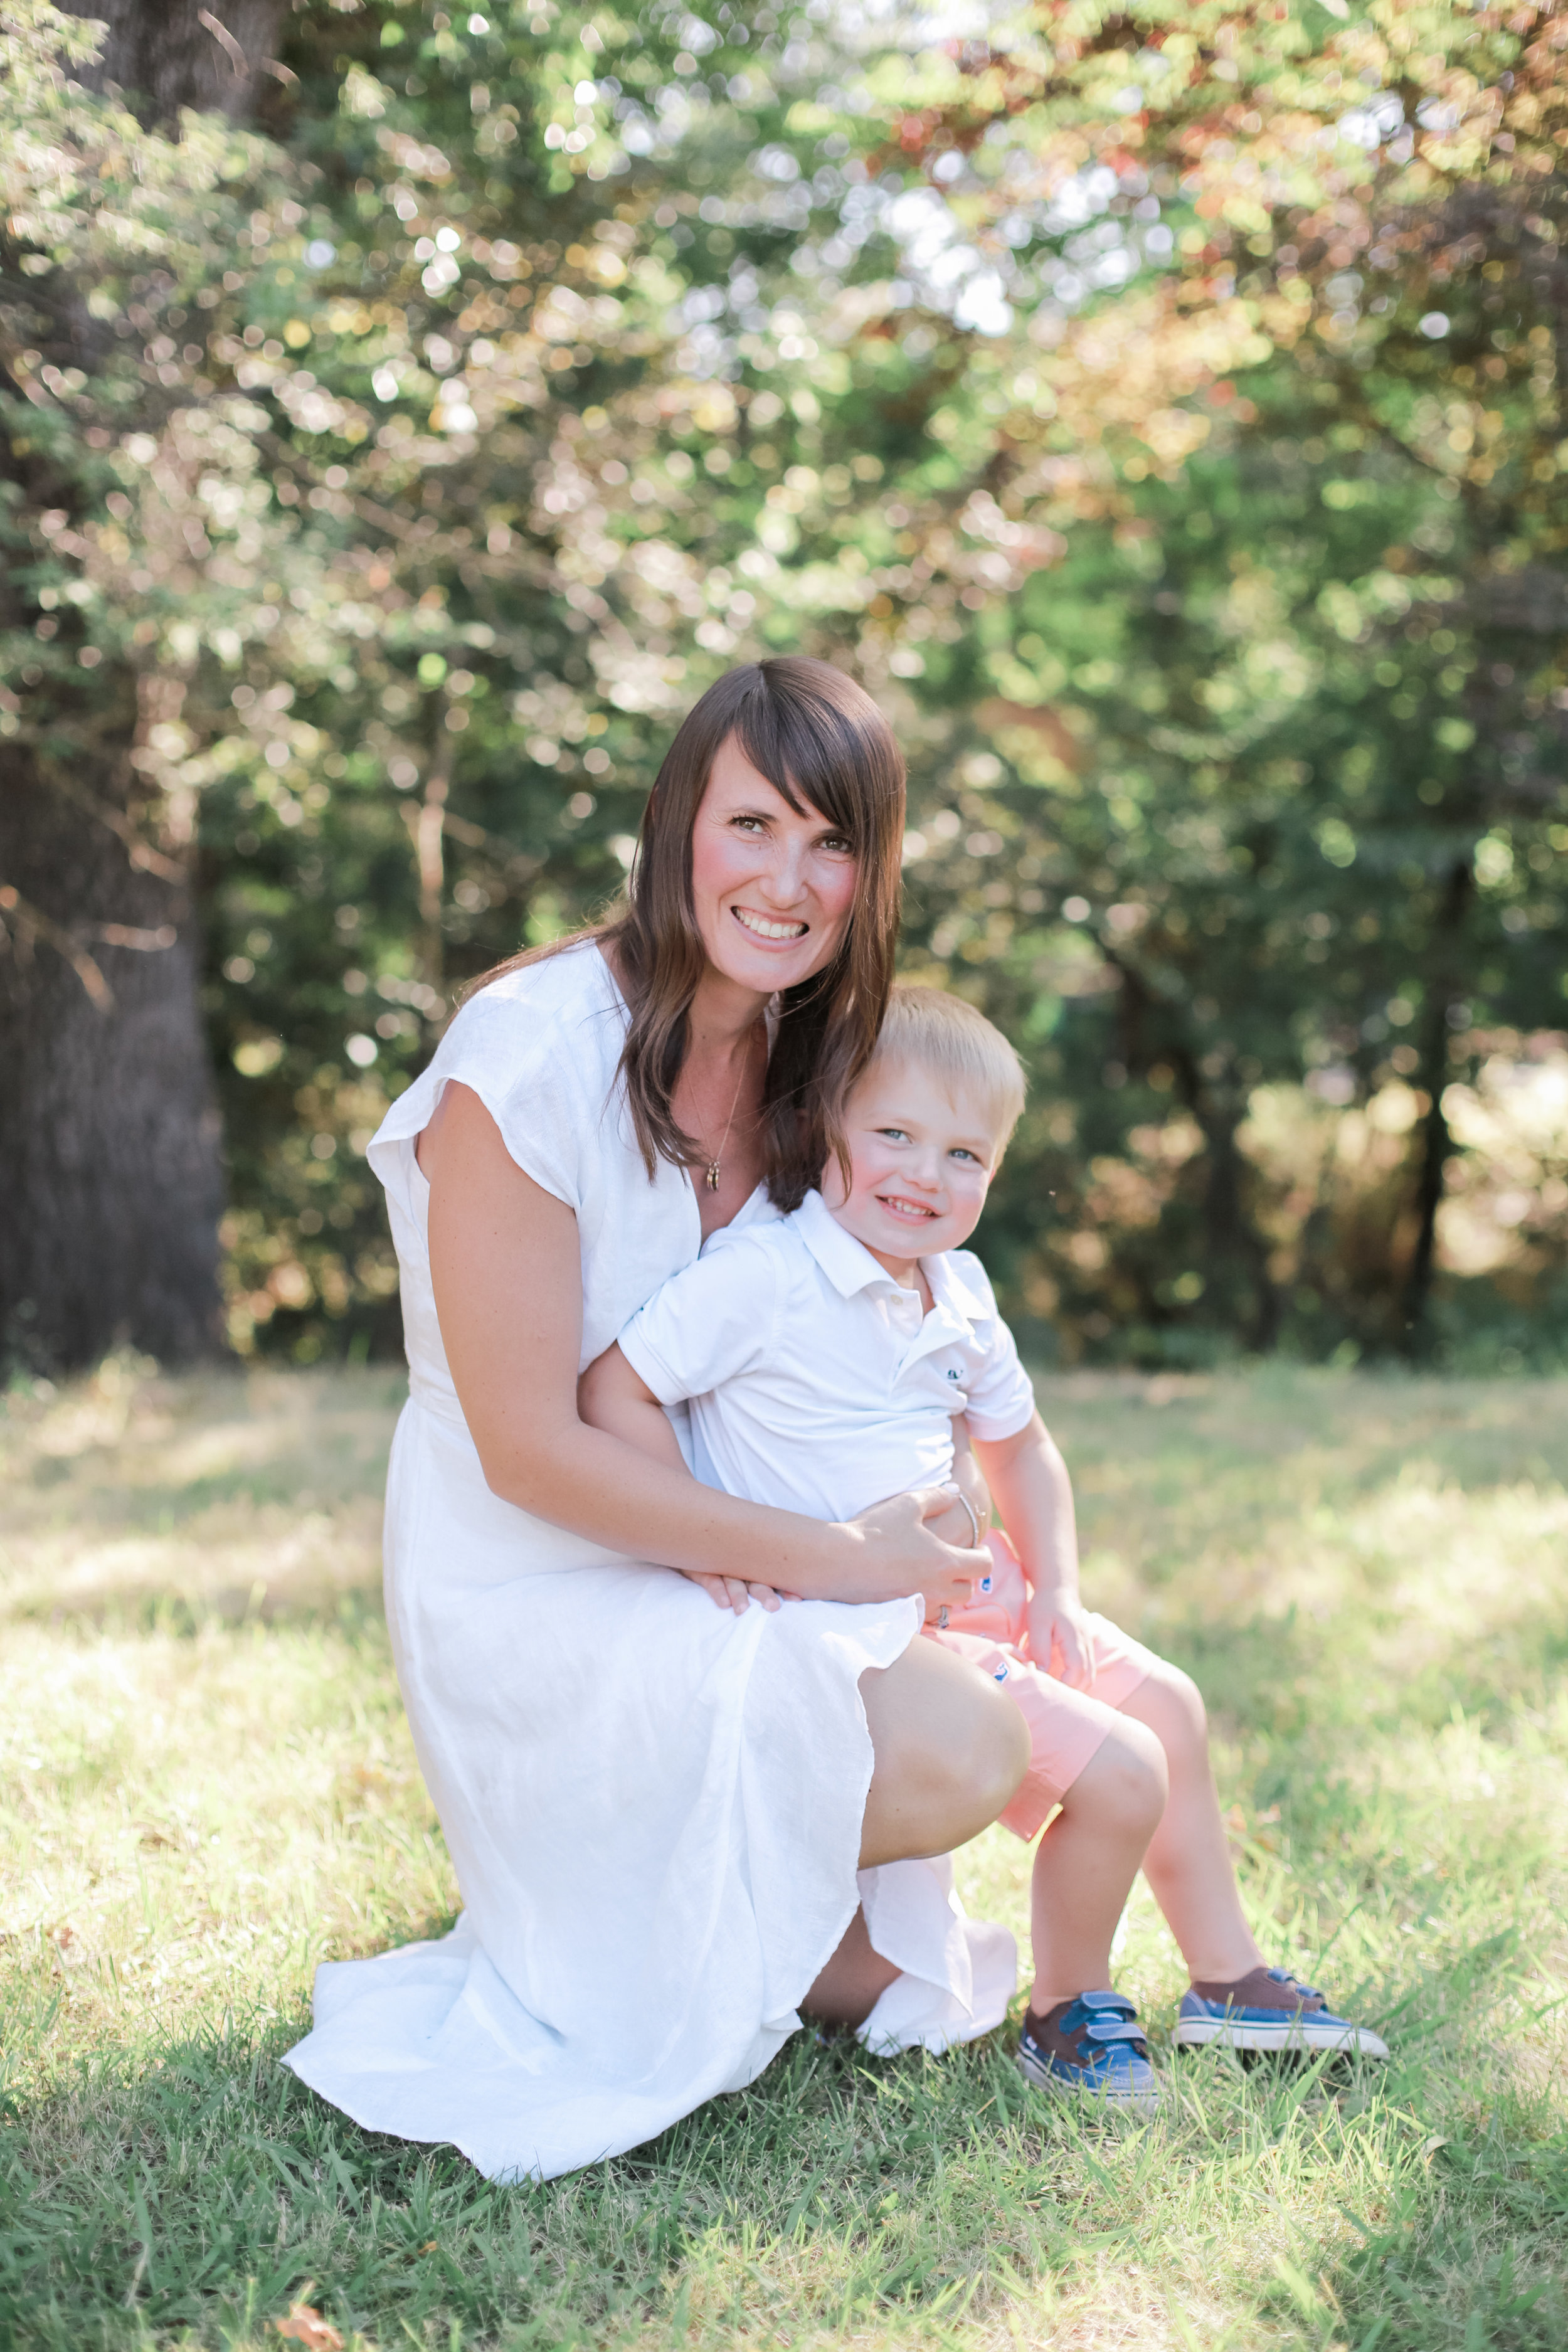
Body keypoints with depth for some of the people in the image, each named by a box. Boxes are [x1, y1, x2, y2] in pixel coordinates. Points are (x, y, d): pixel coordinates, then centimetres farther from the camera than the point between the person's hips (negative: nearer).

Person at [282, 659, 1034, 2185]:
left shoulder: (802, 1064, 1)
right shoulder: (534, 1057, -22)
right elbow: (532, 1449, -21)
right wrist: (828, 1557, -19)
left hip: (711, 1572, 8)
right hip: (537, 1602, -8)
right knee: (966, 1757, -20)